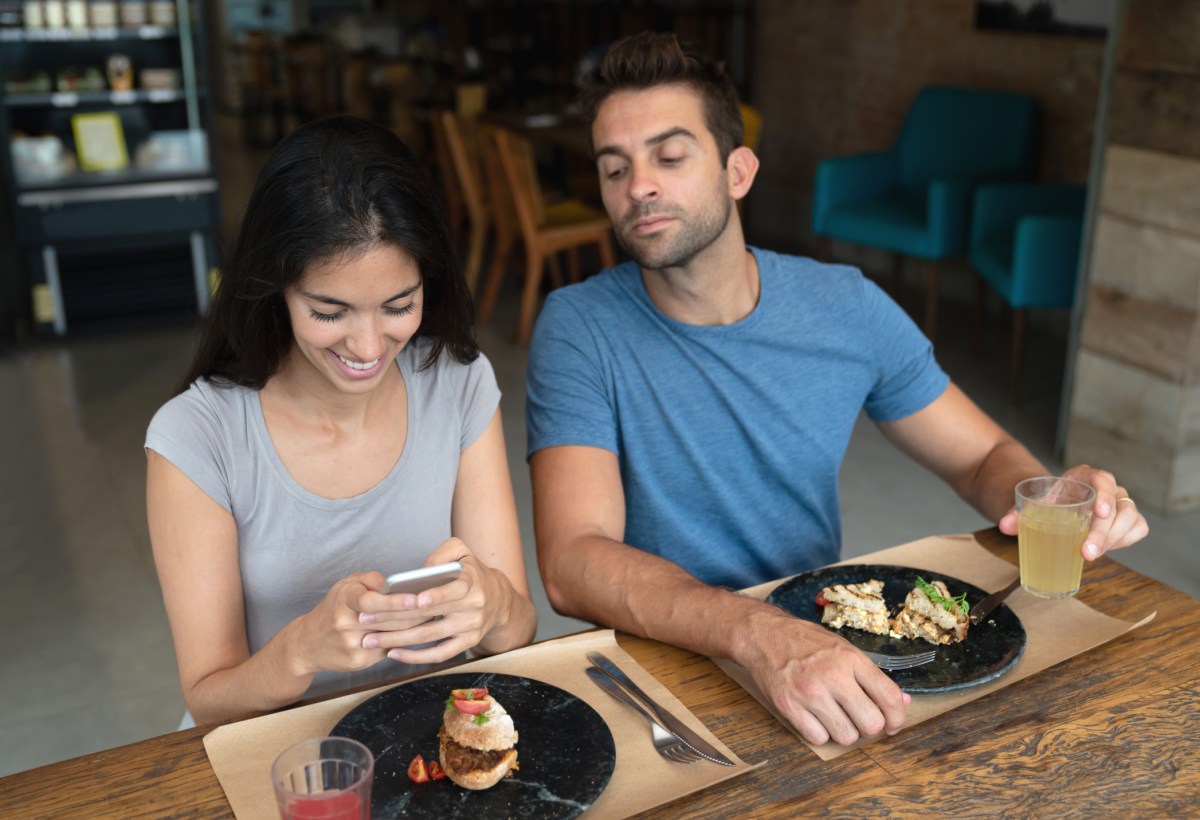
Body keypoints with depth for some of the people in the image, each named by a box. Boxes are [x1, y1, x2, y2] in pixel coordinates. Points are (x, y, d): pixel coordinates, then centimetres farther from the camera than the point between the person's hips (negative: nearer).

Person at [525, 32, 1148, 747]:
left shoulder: (847, 308, -3)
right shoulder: (579, 330, -13)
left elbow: (983, 456, 8)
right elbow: (571, 561, -25)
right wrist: (759, 633, -41)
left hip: (826, 646, 4)